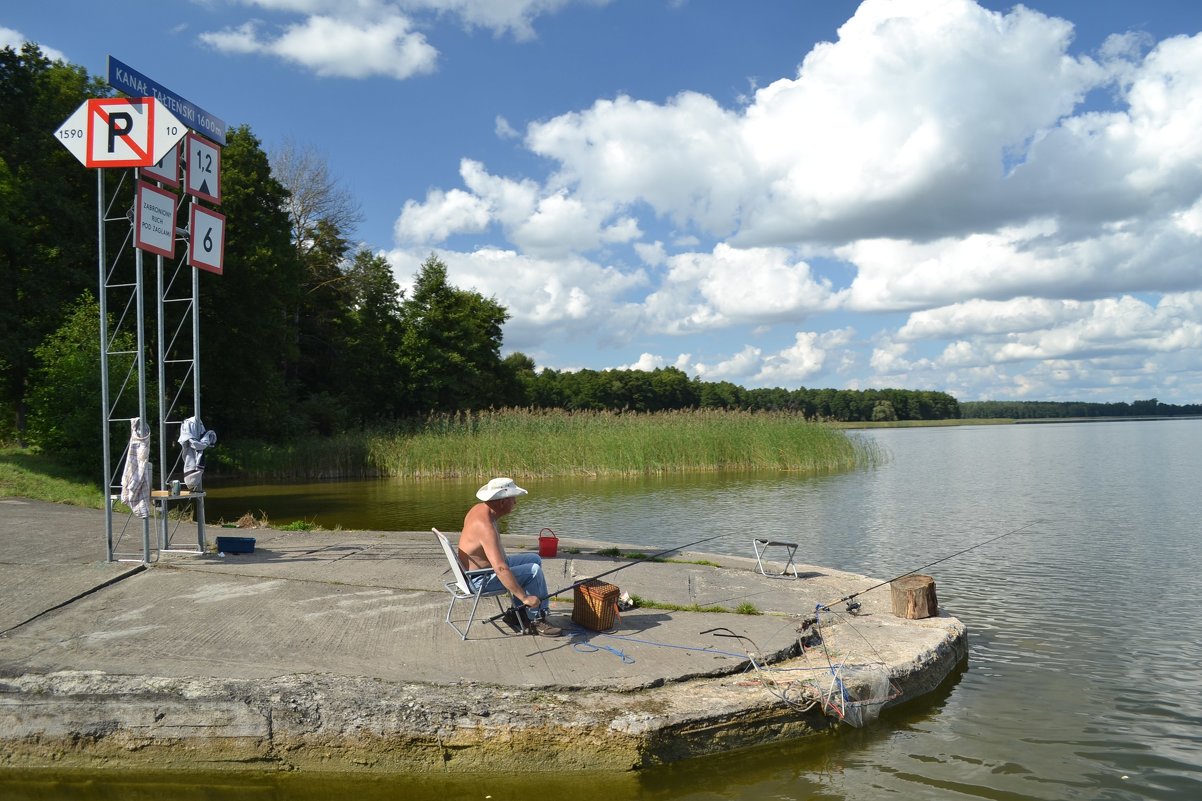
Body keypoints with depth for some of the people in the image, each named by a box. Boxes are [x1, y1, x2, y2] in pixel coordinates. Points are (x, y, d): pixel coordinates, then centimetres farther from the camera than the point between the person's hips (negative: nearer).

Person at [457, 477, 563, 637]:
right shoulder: (486, 526, -31)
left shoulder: (479, 509, -1)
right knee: (534, 571, -17)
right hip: (481, 580, -10)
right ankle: (537, 620, -3)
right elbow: (501, 569, -37)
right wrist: (524, 597, -34)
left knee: (534, 559, 13)